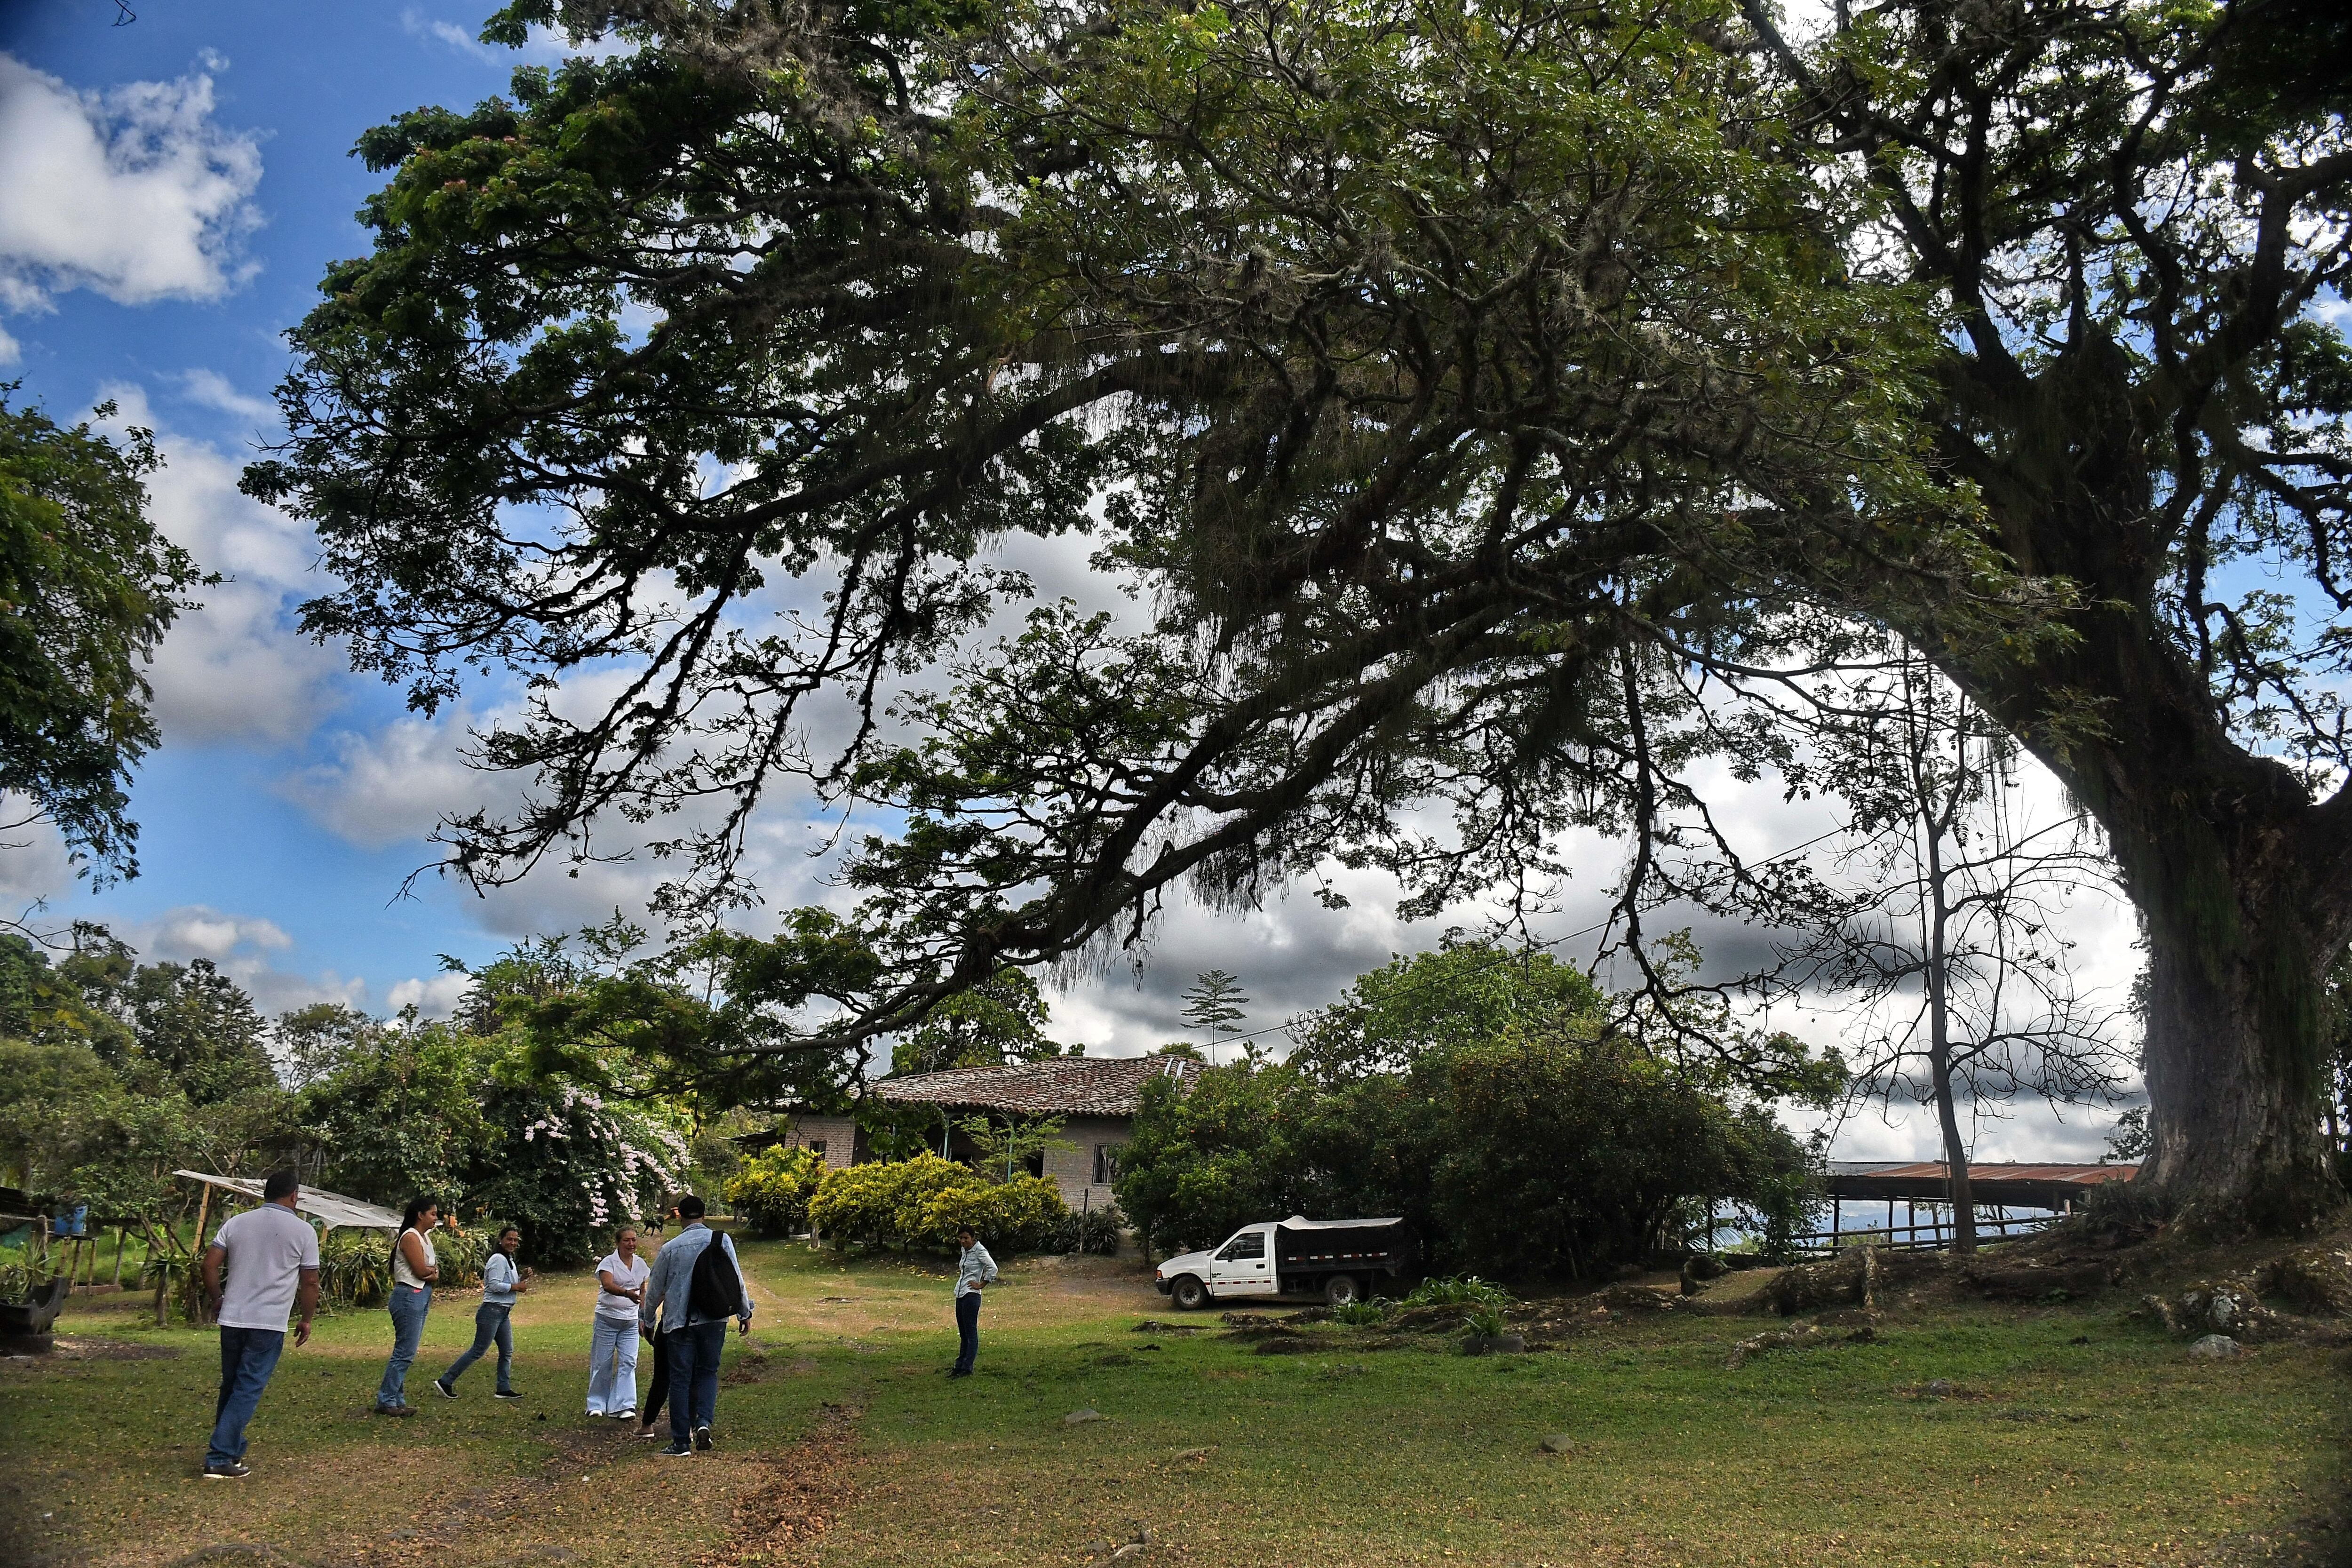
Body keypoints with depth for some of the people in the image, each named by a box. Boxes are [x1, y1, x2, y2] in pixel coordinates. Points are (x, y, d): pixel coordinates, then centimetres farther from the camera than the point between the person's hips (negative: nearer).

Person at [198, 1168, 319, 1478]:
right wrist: (306, 1320, 11)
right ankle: (220, 1459, -5)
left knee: (231, 1386, 18)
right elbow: (310, 1282, -2)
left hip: (232, 1317, 5)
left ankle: (232, 1449, 28)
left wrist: (216, 1300, 19)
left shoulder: (237, 1222, 7)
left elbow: (210, 1264, 4)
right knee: (248, 1390, -1)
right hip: (269, 1324, -5)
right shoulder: (303, 1231, -3)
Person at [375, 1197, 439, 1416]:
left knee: (406, 1352, 11)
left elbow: (433, 1271, 12)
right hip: (409, 1296, -10)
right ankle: (386, 1402, -3)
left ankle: (397, 1400, 15)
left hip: (422, 1297, 10)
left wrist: (433, 1273, -10)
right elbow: (421, 1271, -18)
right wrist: (434, 1270, 2)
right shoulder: (411, 1237, -12)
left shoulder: (426, 1237, 17)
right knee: (405, 1352, -8)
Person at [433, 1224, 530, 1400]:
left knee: (507, 1352, 9)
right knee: (478, 1351, -7)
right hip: (492, 1311, -10)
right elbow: (494, 1285, -21)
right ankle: (445, 1381, 0)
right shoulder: (499, 1259, -14)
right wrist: (517, 1287, -17)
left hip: (503, 1313, 10)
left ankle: (504, 1389, 13)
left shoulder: (509, 1260, 18)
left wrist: (522, 1278, 7)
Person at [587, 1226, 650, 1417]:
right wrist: (627, 1293, -44)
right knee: (602, 1364, 5)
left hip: (630, 1322, 4)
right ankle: (597, 1405, 18)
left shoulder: (641, 1264, 8)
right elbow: (608, 1285, -27)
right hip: (607, 1320, -4)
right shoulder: (609, 1262, -8)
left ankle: (624, 1406, -3)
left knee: (628, 1363, -5)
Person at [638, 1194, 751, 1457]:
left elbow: (655, 1289, 9)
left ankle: (681, 1442, 7)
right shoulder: (722, 1241, -1)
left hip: (679, 1323, -1)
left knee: (680, 1379, 6)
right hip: (714, 1320, 1)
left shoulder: (670, 1248, -1)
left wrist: (647, 1320, 25)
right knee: (708, 1372, 17)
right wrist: (745, 1313, 12)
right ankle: (704, 1422, -4)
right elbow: (737, 1279, 1)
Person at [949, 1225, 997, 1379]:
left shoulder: (979, 1251, -11)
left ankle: (967, 1369, -3)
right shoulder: (965, 1251, 14)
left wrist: (982, 1284, -14)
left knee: (971, 1333, -5)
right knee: (963, 1335, 13)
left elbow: (993, 1268, -21)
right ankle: (959, 1367, 17)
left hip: (971, 1296, -9)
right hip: (960, 1296, 9)